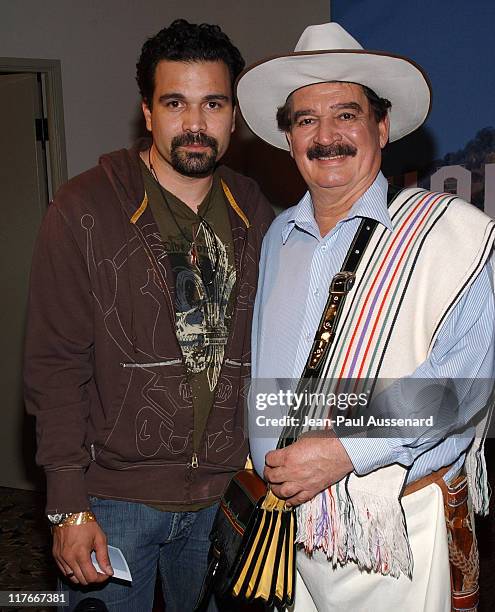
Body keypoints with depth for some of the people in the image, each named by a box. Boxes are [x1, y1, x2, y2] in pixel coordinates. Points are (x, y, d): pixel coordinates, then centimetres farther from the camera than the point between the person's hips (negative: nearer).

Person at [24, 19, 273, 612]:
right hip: (115, 499, -3)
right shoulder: (84, 210, -11)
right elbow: (55, 365, -11)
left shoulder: (253, 212, 2)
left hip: (223, 491, 4)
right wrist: (68, 506, -12)